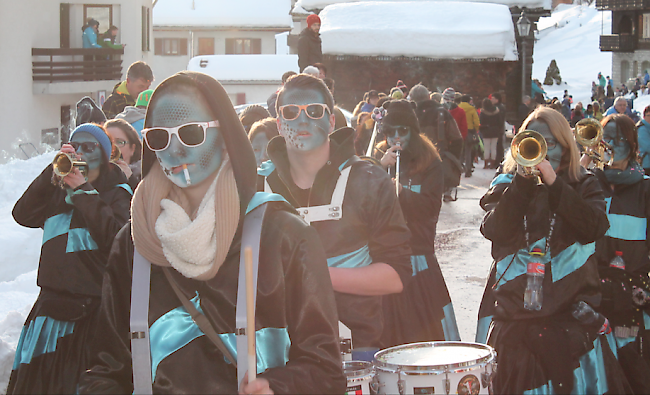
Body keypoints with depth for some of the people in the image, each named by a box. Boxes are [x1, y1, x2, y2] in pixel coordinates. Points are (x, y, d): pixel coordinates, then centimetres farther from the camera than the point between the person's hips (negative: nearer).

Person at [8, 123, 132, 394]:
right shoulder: (57, 187, 17)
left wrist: (84, 191, -10)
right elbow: (23, 215, 0)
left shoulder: (117, 191, 4)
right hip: (53, 298, 5)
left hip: (92, 304, -4)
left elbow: (114, 236, -14)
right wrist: (54, 174, -4)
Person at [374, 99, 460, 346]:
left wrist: (402, 192, -20)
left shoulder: (430, 162, 4)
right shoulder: (378, 158, 11)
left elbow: (430, 207, -7)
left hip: (418, 250, -2)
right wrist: (381, 168, -13)